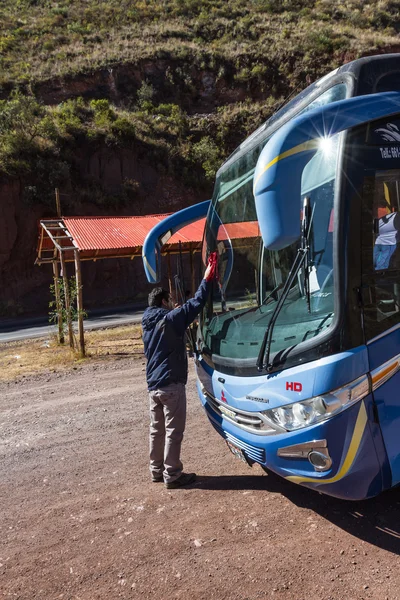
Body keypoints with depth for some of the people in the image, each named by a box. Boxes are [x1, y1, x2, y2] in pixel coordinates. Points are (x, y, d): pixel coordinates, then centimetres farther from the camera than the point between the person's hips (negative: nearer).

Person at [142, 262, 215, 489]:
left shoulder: (148, 323, 12)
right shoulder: (170, 319, -12)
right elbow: (196, 303, -14)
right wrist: (207, 279, -6)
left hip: (154, 385, 9)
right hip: (171, 385, -8)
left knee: (157, 429, 16)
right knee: (173, 431, -1)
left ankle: (157, 470, 25)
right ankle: (172, 475, 5)